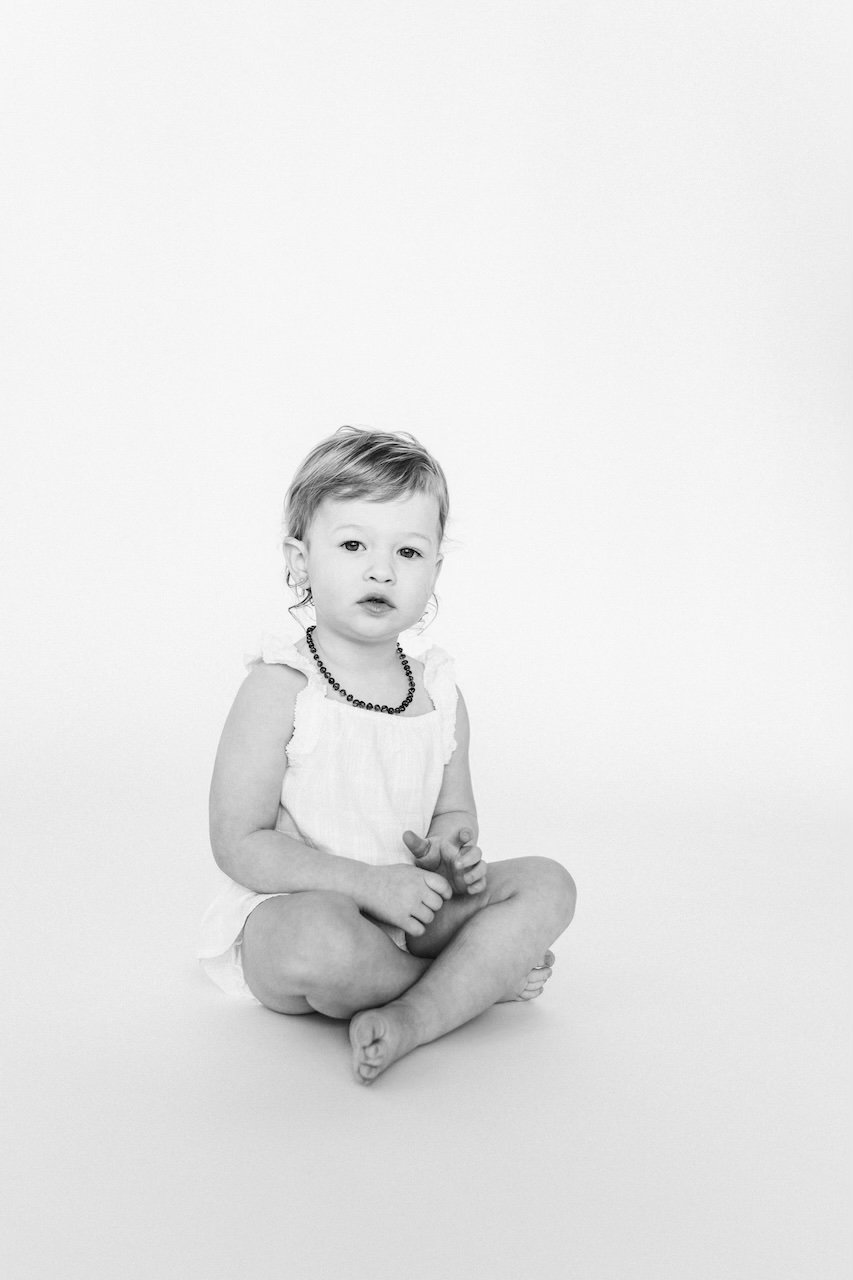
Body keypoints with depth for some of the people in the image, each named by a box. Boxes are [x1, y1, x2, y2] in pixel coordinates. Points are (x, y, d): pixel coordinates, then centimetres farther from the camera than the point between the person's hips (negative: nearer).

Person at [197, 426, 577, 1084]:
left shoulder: (440, 691, 3)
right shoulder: (280, 689, -14)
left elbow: (455, 811, 13)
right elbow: (239, 844, -17)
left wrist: (453, 852, -13)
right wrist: (368, 882, -24)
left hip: (410, 908, 6)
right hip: (288, 911, -5)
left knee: (547, 882, -9)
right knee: (322, 941, -39)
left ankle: (415, 1017, -26)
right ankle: (484, 971, -12)